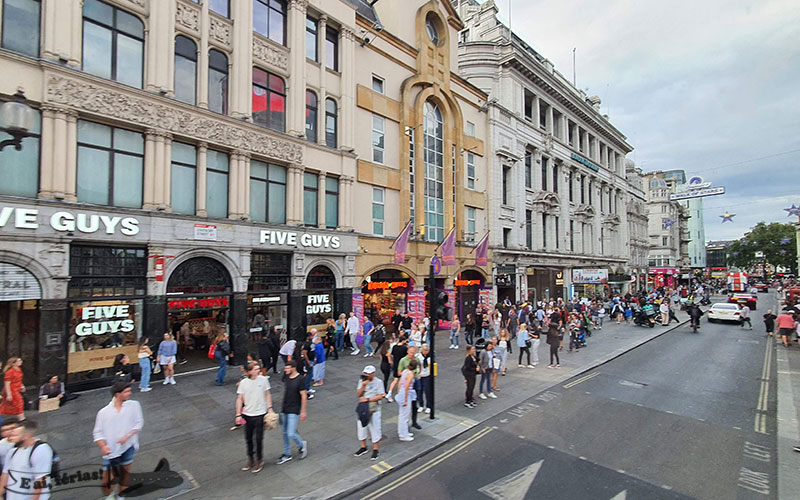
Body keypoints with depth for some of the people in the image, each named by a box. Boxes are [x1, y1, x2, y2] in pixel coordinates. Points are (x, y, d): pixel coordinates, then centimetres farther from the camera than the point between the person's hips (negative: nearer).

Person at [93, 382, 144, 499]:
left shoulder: (134, 405, -7)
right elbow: (97, 433, -1)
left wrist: (127, 436, -18)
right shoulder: (103, 412, -7)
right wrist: (103, 446, -17)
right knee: (108, 480, 8)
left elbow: (139, 423, -5)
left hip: (127, 447, 1)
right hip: (111, 452, -1)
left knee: (125, 473, 15)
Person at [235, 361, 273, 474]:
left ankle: (259, 461, 27)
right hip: (247, 415, 2)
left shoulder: (263, 379, -11)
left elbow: (267, 394, 0)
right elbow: (239, 399, -3)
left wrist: (270, 408, -2)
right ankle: (250, 459, 37)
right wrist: (238, 415, -4)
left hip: (260, 414, -1)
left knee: (258, 439, 6)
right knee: (248, 438, 16)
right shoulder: (243, 382, -11)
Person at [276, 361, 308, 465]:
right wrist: (283, 407, 18)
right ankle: (287, 454, 31)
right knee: (285, 433, 15)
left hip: (294, 411, -7)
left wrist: (303, 411, -13)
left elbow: (303, 396, -14)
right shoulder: (287, 377, 2)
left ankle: (302, 445, 20)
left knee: (291, 434, -8)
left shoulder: (300, 379, -18)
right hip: (284, 410, 7)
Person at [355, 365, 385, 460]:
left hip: (374, 410, -4)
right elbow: (358, 395, -4)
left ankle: (375, 450, 19)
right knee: (361, 427, 14)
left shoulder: (378, 382, -11)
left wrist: (368, 399, -23)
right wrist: (363, 386, -19)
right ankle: (363, 447, 34)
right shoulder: (361, 381, 0)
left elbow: (380, 396, -16)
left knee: (375, 429, 2)